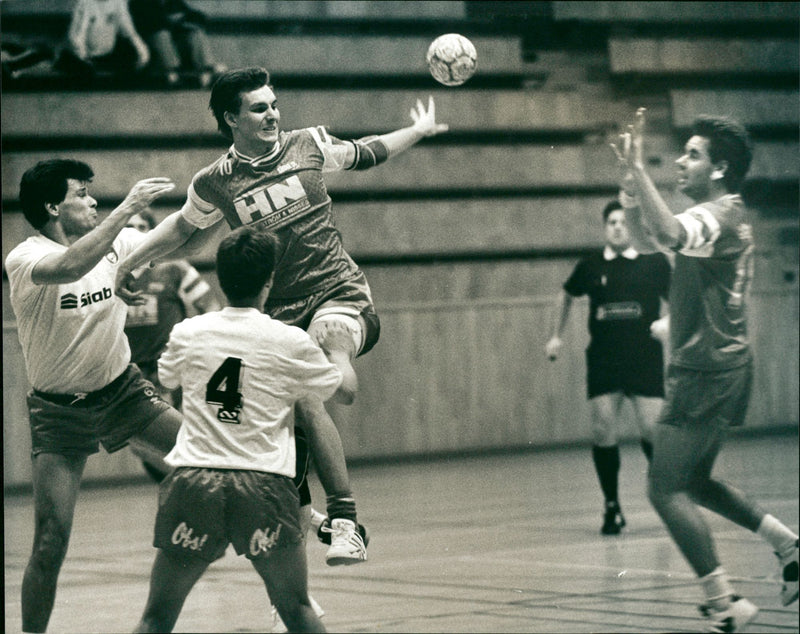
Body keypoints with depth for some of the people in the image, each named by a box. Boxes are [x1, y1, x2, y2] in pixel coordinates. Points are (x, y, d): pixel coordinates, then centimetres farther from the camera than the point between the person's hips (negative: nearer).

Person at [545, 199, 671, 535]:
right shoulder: (590, 266, 6)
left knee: (653, 430, -8)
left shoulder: (655, 263, 1)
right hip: (602, 363, 2)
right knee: (603, 432, -5)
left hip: (645, 360, -1)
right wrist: (557, 336, 23)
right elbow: (567, 295, 25)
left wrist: (667, 321, -14)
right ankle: (612, 508, 6)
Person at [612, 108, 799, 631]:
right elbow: (648, 240, 25)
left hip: (708, 369, -10)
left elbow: (670, 233, -38)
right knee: (694, 481, 21)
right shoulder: (725, 216, 16)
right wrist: (631, 180, 10)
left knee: (667, 489, -10)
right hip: (719, 368, 10)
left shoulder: (719, 216, -15)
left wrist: (639, 169, -34)